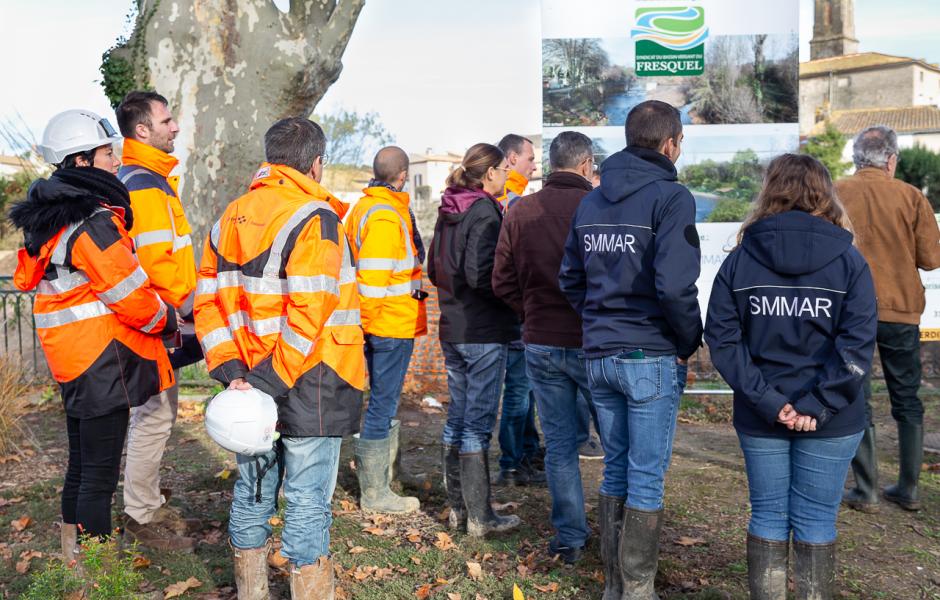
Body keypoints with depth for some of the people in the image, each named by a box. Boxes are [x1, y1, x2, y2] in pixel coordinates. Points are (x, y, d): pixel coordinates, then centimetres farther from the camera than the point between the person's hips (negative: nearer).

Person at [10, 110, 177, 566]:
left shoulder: (47, 219, 11)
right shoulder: (94, 220, -19)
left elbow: (30, 279, 18)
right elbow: (130, 293, -19)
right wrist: (165, 319, 2)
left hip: (70, 359, 9)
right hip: (103, 359, -9)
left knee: (81, 465, 20)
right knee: (100, 473, -1)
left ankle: (71, 558, 33)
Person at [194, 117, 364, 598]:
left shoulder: (230, 219, 10)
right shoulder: (315, 219, -13)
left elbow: (209, 301, 5)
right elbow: (306, 316, -21)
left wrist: (231, 372, -3)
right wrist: (269, 384, -18)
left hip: (248, 382, 7)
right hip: (309, 385, -7)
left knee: (252, 491, 18)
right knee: (308, 500, 3)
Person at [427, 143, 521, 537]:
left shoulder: (448, 212, 11)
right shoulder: (484, 212, -15)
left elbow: (434, 270, 17)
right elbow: (480, 274, -23)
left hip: (452, 329, 8)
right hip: (484, 332, -8)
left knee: (457, 417, 15)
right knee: (478, 423, -2)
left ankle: (457, 507, 24)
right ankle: (480, 517, 7)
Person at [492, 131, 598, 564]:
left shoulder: (519, 211, 2)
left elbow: (503, 283, 5)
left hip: (540, 345, 4)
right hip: (591, 343, -4)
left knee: (559, 443, 12)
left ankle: (569, 537, 18)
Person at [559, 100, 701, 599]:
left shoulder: (591, 201, 11)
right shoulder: (669, 198, -11)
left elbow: (569, 279, 13)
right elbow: (674, 285, -21)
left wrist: (598, 324, 14)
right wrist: (689, 342, -8)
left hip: (598, 355, 7)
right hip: (651, 356, -6)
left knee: (615, 467, 17)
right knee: (647, 476, 3)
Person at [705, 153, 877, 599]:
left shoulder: (740, 259, 0)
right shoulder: (848, 261, -4)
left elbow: (722, 339, -7)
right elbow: (857, 346, -14)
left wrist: (767, 400, -9)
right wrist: (818, 406, -14)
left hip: (758, 418, 2)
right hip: (830, 423, -1)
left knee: (767, 517, 11)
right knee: (815, 522, 8)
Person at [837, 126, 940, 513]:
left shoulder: (833, 195, -4)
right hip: (901, 311, 1)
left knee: (856, 401, 7)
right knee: (907, 401, 14)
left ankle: (866, 492, 7)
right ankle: (908, 489, 19)